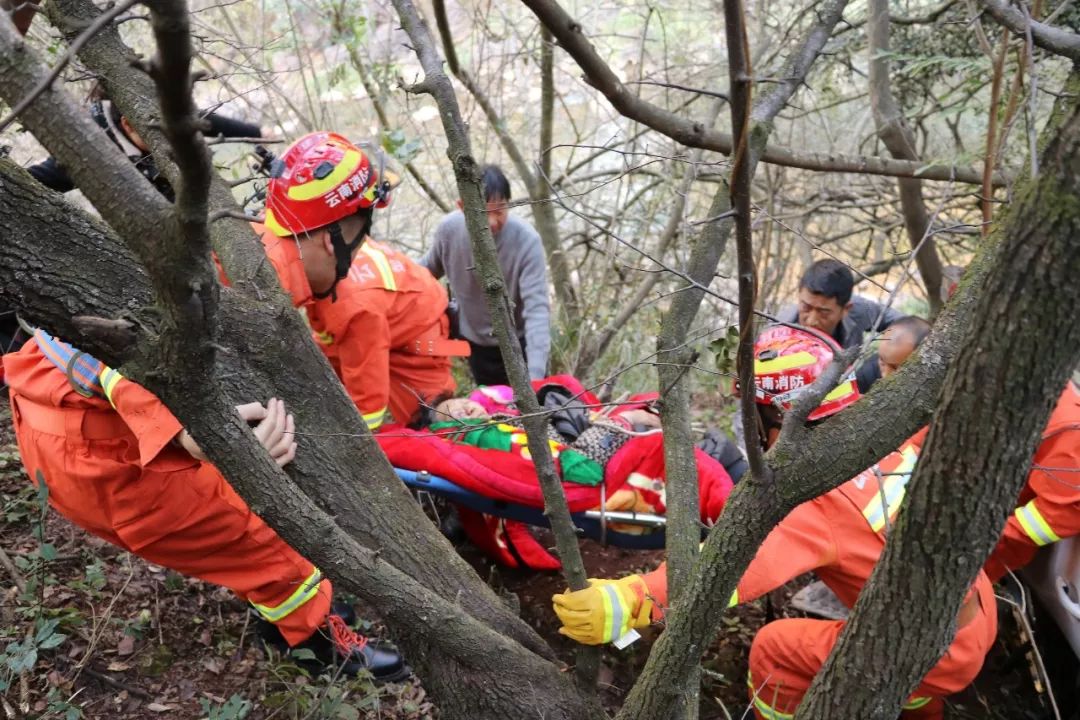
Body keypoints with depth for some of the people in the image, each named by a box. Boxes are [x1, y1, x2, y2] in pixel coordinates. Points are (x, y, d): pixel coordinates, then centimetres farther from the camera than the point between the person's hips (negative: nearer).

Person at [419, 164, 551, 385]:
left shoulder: (526, 240, -28)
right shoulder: (449, 229, -17)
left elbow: (537, 308, -31)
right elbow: (428, 268, 6)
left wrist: (535, 373, -40)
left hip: (518, 343, -3)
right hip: (476, 344, 3)